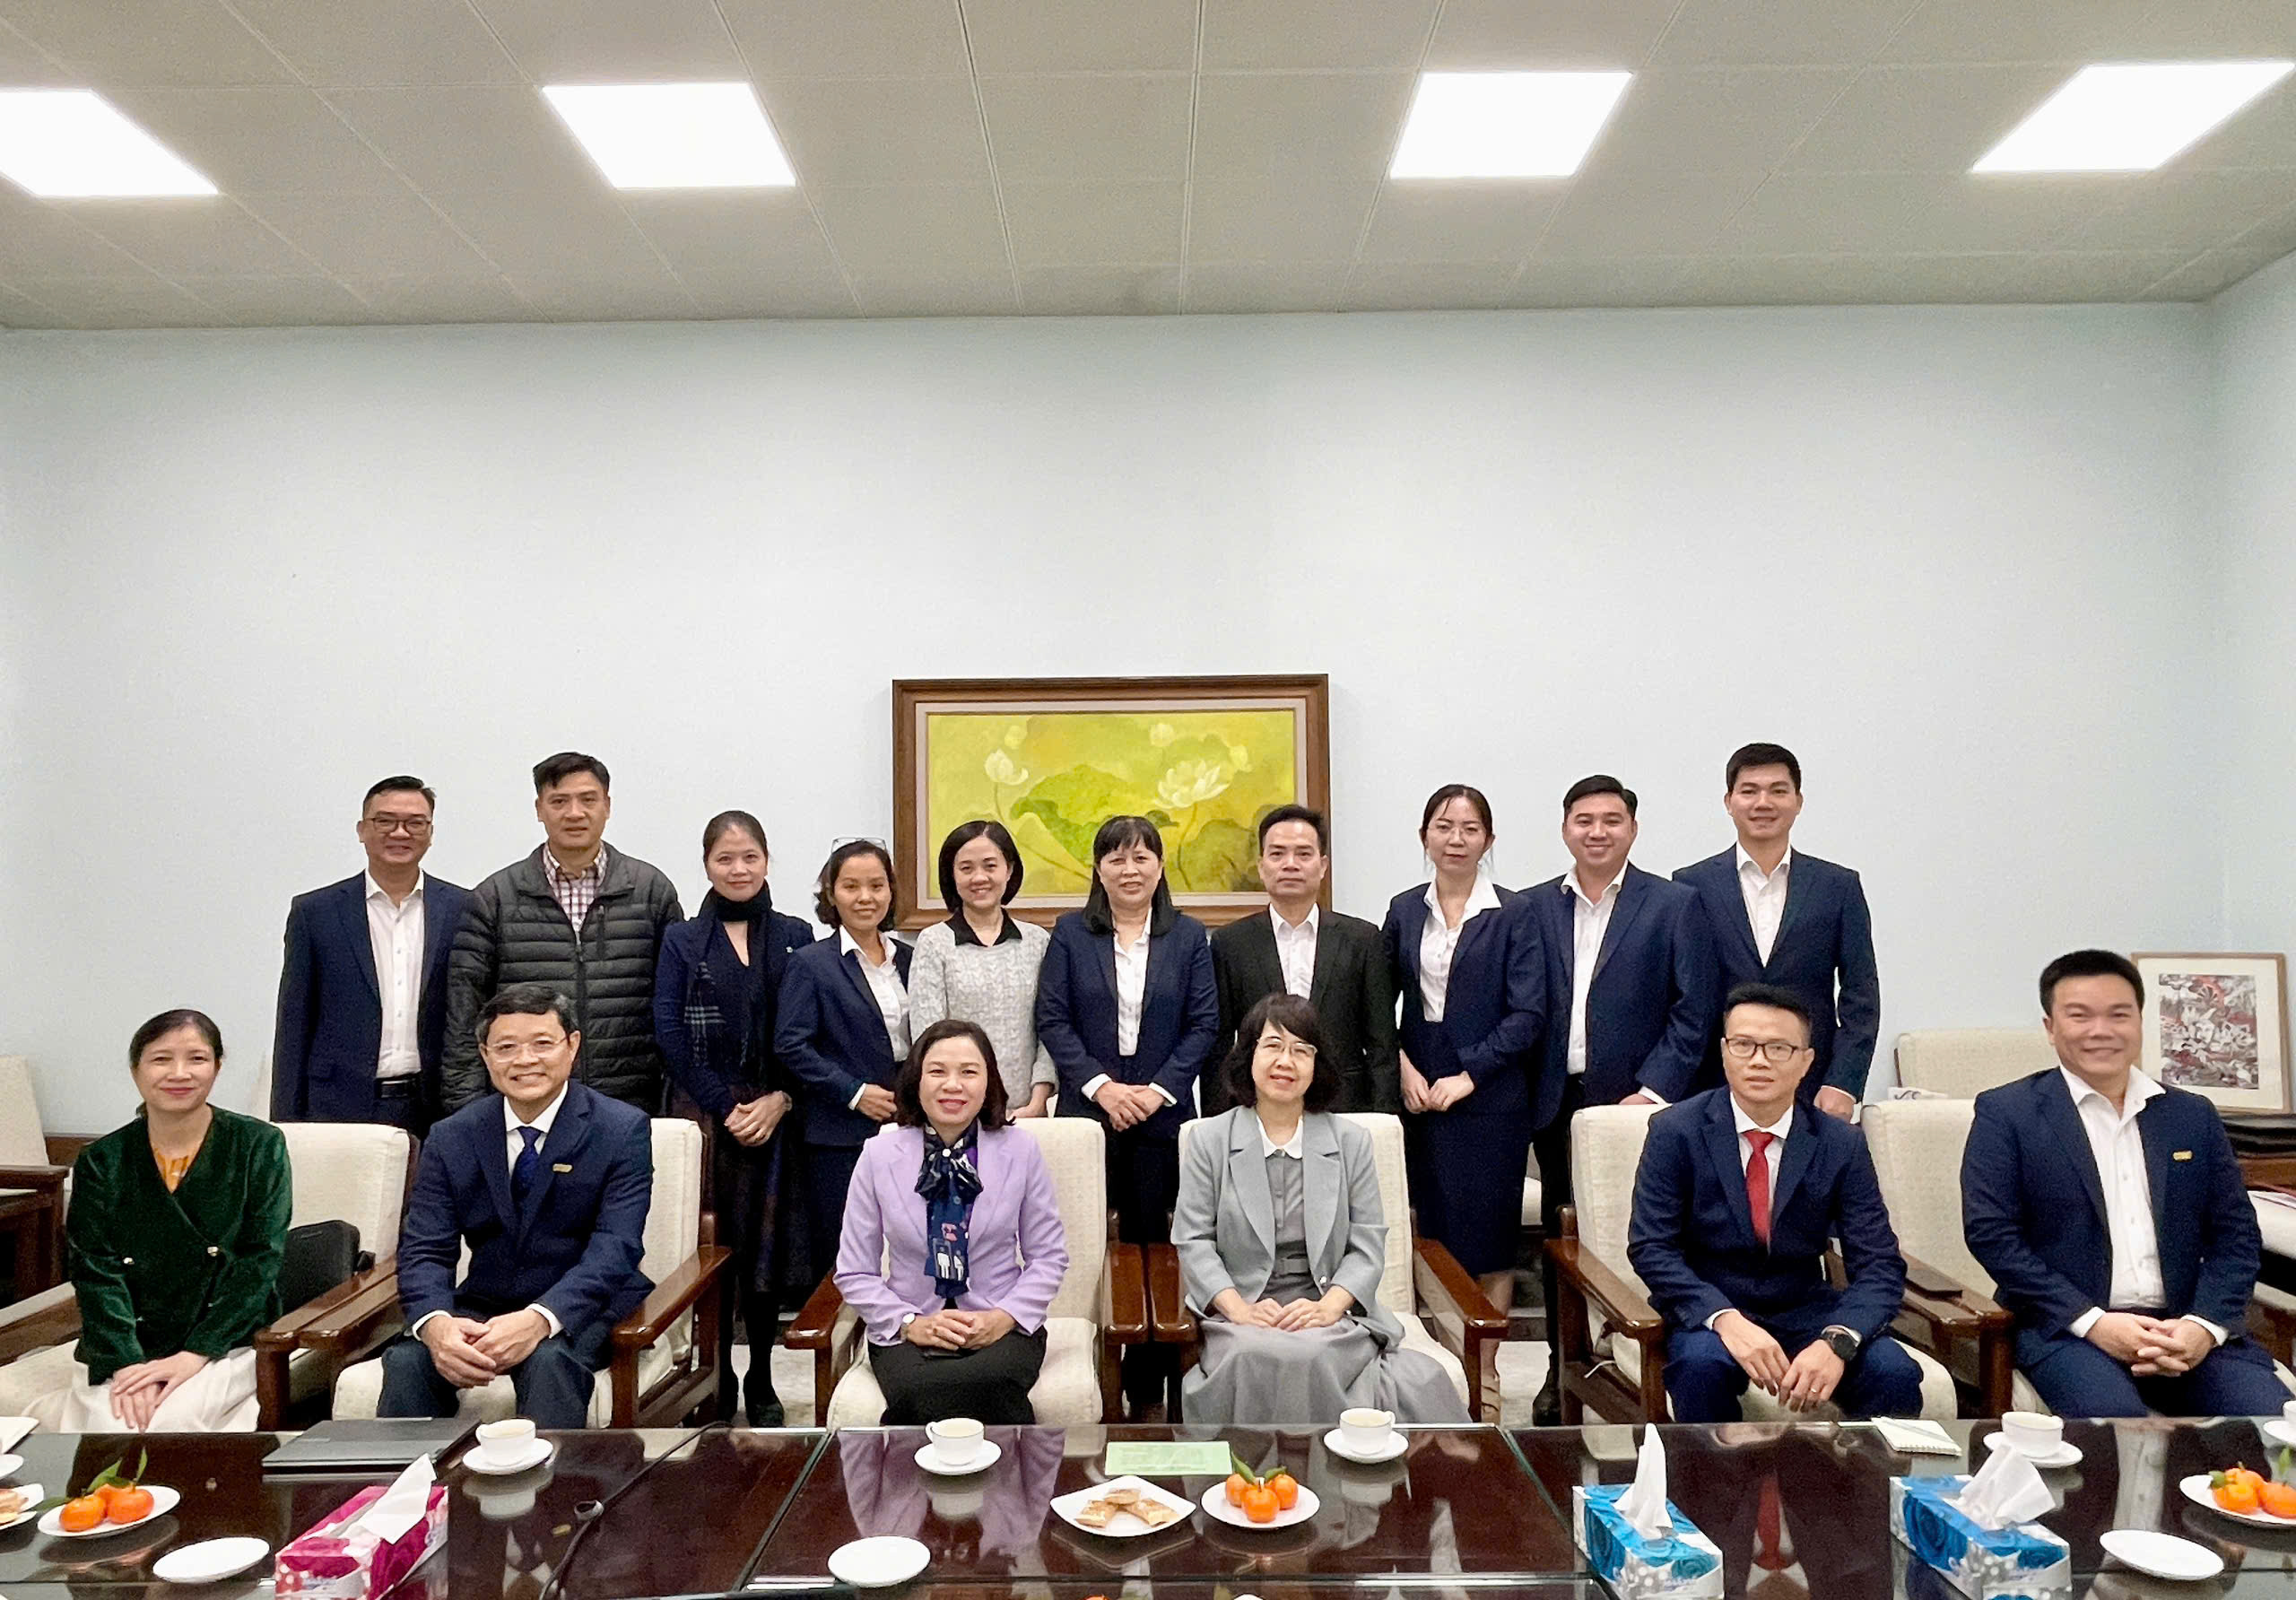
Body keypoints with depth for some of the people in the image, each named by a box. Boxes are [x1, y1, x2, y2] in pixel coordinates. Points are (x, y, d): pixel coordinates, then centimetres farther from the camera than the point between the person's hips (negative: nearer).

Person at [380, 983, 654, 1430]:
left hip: (581, 1308, -3)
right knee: (407, 1361, -25)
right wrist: (435, 1323, -26)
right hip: (483, 1305, 3)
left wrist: (539, 1320, -34)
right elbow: (424, 1250, -3)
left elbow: (615, 1248, -17)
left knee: (550, 1360, -34)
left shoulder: (623, 1129, -7)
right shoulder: (451, 1138, 5)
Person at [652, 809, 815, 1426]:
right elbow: (670, 1034, -1)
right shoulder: (682, 941, 7)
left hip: (777, 1115, 1)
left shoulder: (797, 937, 8)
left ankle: (762, 1386, 16)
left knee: (768, 1252, 2)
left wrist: (778, 1100, -7)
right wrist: (727, 1107, -7)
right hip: (706, 1114, 0)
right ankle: (714, 1384, 14)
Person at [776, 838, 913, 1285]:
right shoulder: (810, 963, -2)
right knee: (841, 1261, 2)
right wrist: (855, 1093, -13)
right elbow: (791, 1045, -9)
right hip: (841, 1137, -4)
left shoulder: (909, 960, 12)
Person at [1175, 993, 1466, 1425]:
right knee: (1259, 1359, -34)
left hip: (1330, 1313, 1)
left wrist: (1328, 1307, -12)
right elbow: (1193, 1240, 3)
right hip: (1241, 1315, 0)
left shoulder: (1351, 1142, 11)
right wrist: (1238, 1308, -13)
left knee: (1310, 1359, -33)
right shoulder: (1210, 1140, 8)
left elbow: (1368, 1245, 6)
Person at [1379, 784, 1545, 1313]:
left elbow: (1528, 1015, -8)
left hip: (1489, 1097, -3)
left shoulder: (1512, 916, -2)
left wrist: (1468, 1075, -13)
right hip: (1419, 1094, 3)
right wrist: (1403, 1067, -4)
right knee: (1430, 1235, 6)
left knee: (1489, 1237, 3)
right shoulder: (1404, 910, 7)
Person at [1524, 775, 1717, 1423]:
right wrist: (1525, 1096, -1)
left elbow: (1693, 1012, -3)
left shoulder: (1675, 904, 1)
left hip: (1635, 1103, -3)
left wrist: (1653, 1092, -11)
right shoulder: (1533, 908, 8)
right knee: (1560, 1243, 10)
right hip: (1557, 1104, 3)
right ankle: (1565, 1372, 22)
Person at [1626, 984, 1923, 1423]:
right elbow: (1650, 1248, -12)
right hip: (1707, 1312, -2)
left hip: (1804, 1311, 2)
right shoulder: (1675, 1131, -7)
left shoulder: (1842, 1145, -1)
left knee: (1893, 1373, -24)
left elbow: (1880, 1265, -5)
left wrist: (1837, 1341, -26)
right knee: (1702, 1364, -33)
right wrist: (1725, 1319, -29)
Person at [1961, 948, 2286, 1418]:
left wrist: (2205, 1325, -6)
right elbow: (1990, 1232, -5)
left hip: (2185, 1327, 4)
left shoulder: (2193, 1115, 15)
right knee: (2111, 1414, -32)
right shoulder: (2005, 1113, 2)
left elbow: (2236, 1234, 12)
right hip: (2068, 1328, -4)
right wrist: (2093, 1322, -14)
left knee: (2274, 1415, -23)